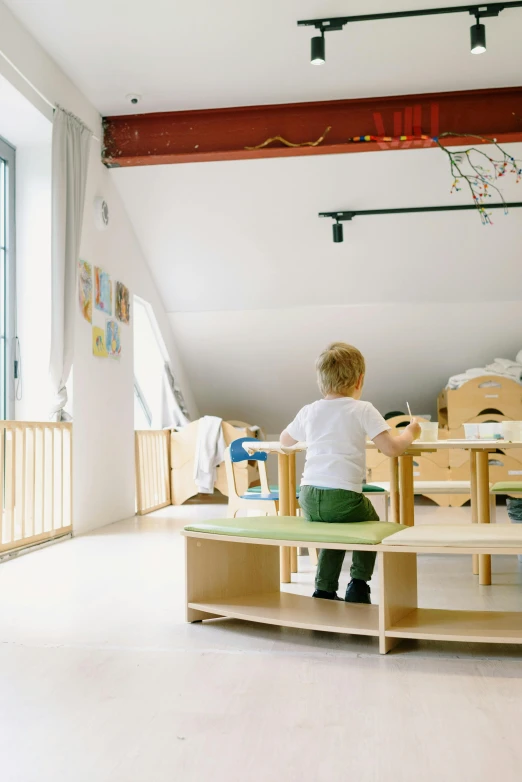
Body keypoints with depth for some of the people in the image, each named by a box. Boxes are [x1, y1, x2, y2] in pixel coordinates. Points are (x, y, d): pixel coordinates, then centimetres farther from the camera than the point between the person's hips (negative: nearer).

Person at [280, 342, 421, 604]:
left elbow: (284, 440, 30)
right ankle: (358, 584, 23)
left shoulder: (308, 411, 12)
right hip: (344, 498, -4)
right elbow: (392, 448, -7)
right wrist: (410, 433, 13)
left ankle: (324, 590, 28)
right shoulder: (363, 410, -1)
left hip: (309, 497, 4)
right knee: (370, 523, 27)